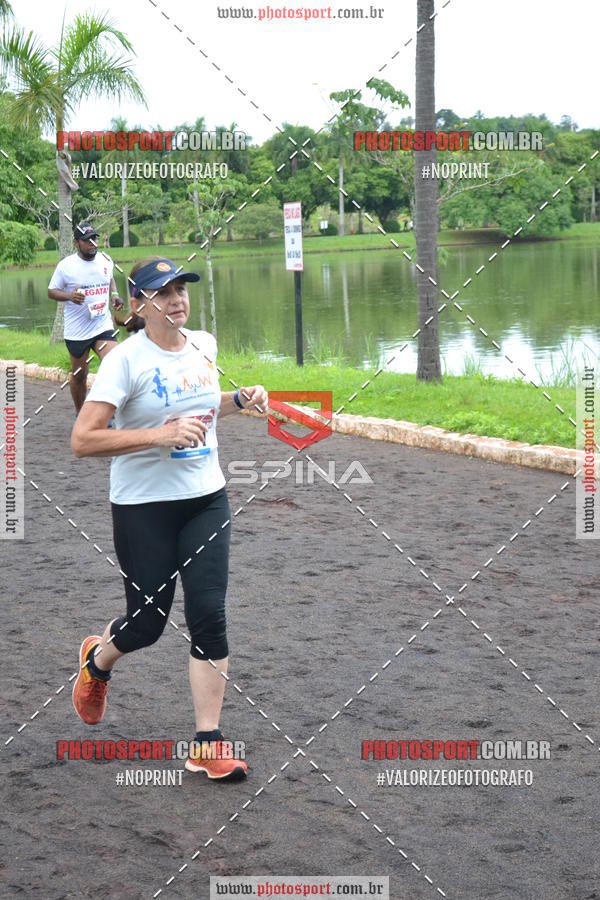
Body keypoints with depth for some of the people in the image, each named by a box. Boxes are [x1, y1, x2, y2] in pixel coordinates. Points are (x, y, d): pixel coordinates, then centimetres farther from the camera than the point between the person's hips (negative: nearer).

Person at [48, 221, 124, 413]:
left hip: (103, 325, 2)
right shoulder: (66, 265, -8)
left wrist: (114, 294, 5)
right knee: (79, 375, 10)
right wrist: (70, 296, -19)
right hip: (76, 330, -2)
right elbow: (51, 291, 0)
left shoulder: (105, 260, 4)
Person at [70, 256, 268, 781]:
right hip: (143, 507, -4)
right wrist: (160, 435, -28)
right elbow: (83, 441, -22)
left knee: (209, 615, -5)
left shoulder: (204, 345, 5)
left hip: (206, 500, 4)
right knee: (148, 623, 6)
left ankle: (207, 744, 3)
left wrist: (241, 399, 6)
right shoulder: (126, 359, -15)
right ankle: (97, 660, 43)